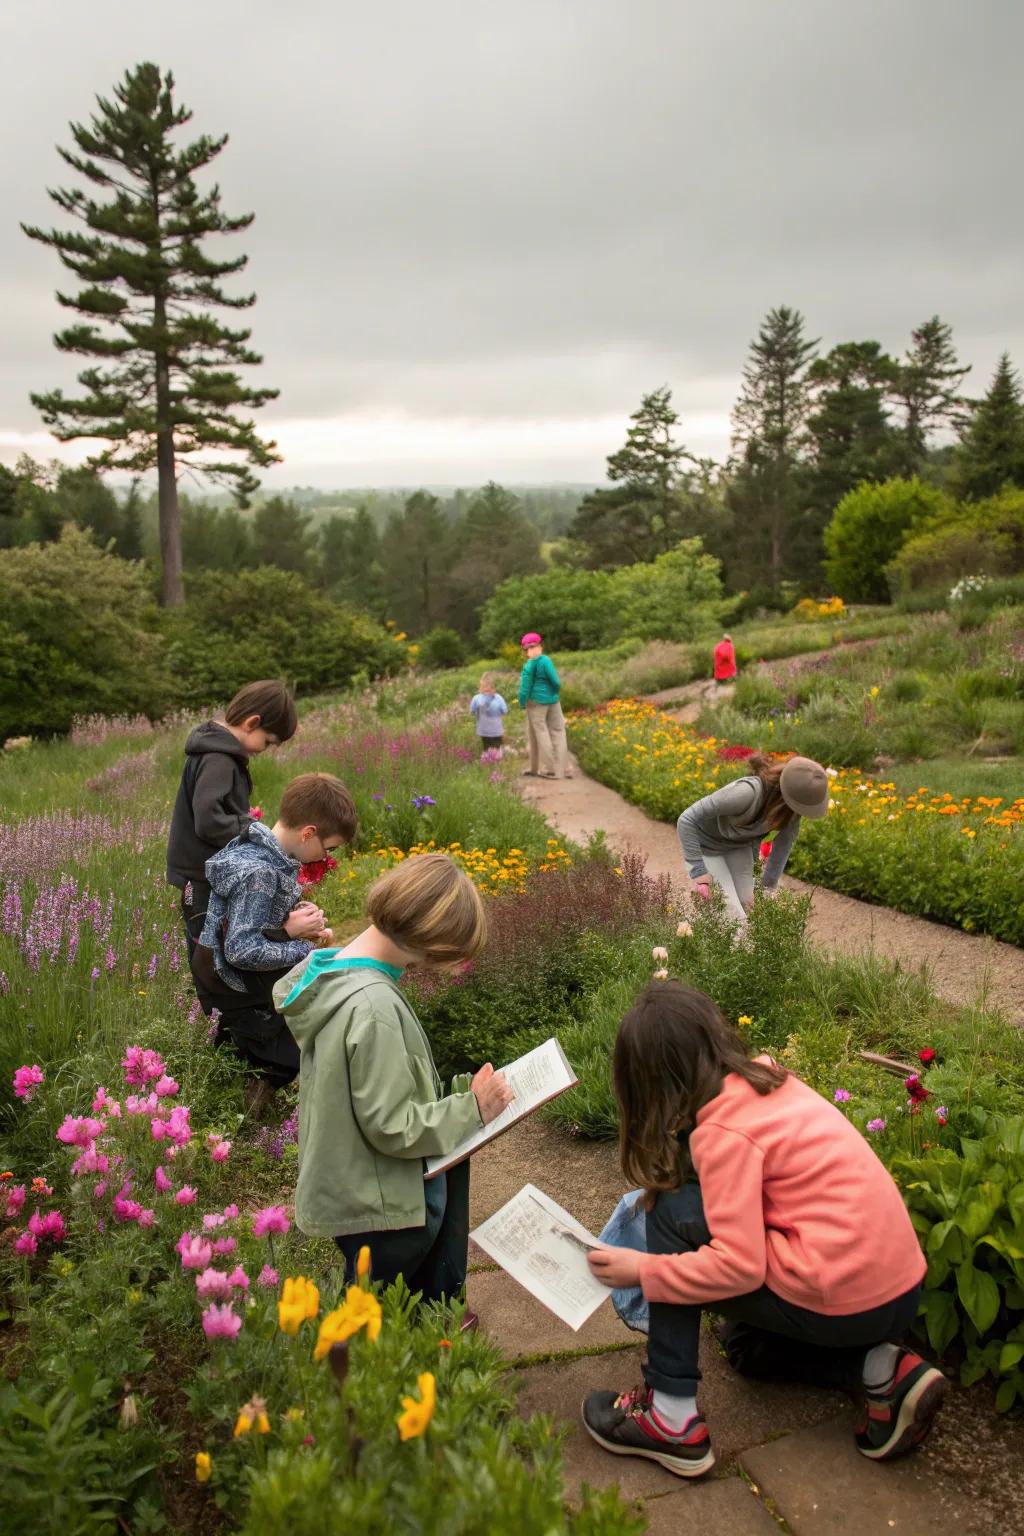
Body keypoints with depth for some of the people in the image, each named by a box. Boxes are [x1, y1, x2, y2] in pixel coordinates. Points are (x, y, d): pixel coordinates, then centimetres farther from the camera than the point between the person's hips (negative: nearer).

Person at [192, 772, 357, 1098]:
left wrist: (298, 917, -8)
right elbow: (243, 951, -30)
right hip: (240, 992, -9)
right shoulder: (258, 873, -28)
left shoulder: (268, 851, -1)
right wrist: (303, 949, -20)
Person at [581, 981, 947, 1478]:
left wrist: (644, 1270, -9)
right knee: (746, 1346, 32)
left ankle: (671, 1419, -2)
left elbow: (738, 1265, -20)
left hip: (846, 1303, -9)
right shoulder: (769, 1079, 7)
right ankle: (883, 1373, 11)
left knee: (672, 1215, -5)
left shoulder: (722, 1129, -18)